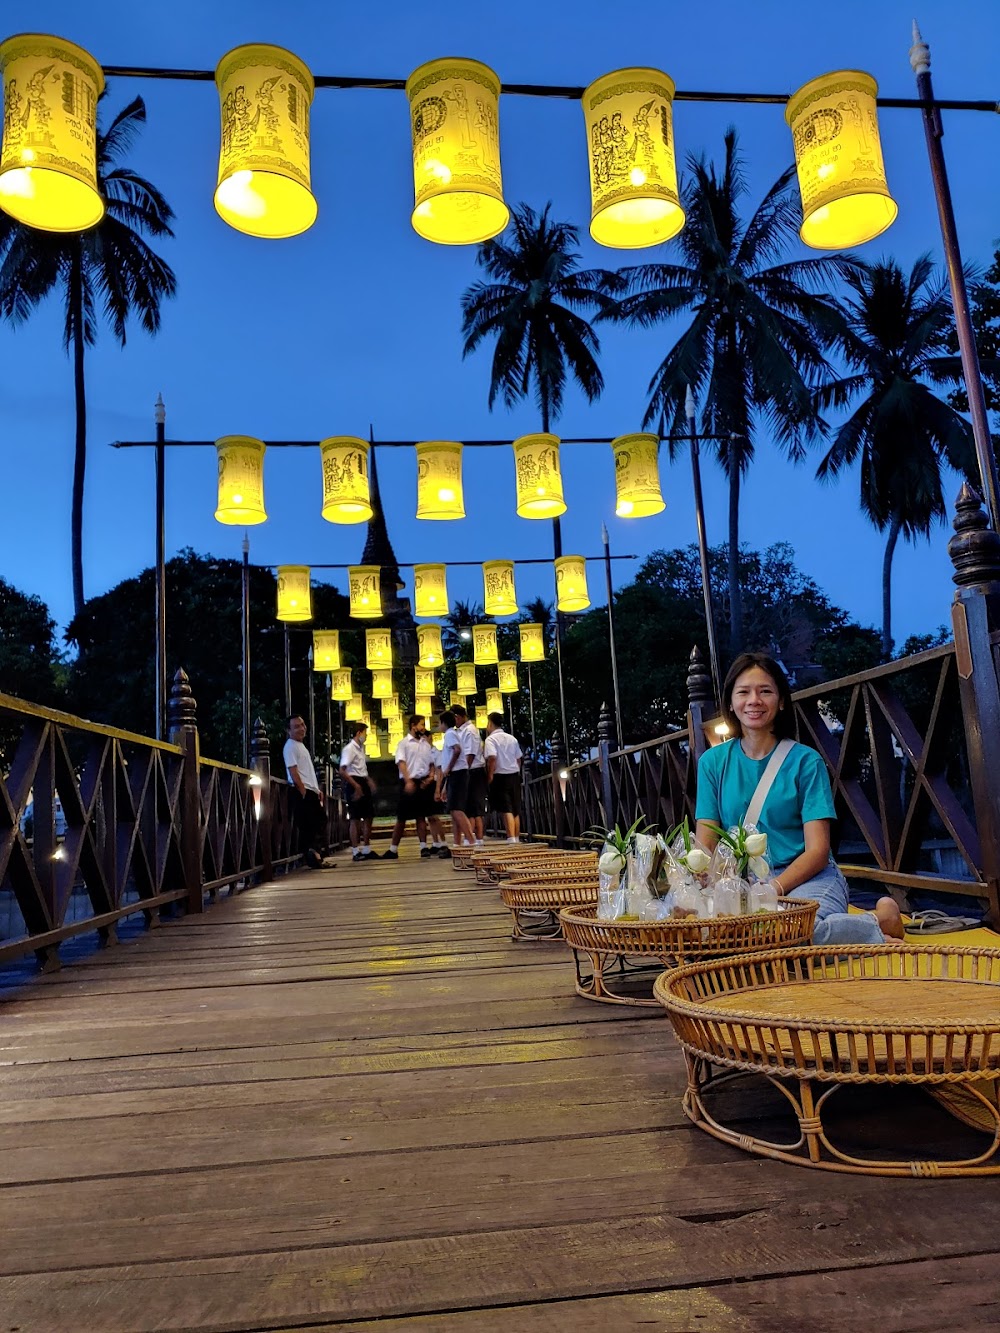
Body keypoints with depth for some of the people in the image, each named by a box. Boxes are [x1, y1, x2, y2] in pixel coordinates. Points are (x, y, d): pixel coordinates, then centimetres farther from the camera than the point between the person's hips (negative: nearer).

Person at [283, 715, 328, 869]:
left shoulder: (301, 746, 21)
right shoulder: (290, 746, -9)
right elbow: (293, 771, -17)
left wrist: (317, 790, 17)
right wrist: (304, 792, -20)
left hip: (311, 791, 9)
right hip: (302, 792, -9)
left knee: (319, 823, 8)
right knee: (307, 826, -9)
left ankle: (315, 855, 11)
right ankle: (312, 855, -9)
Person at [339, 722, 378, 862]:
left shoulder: (360, 748, 15)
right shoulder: (349, 748, -12)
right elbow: (342, 771, -20)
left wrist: (368, 780, 12)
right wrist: (356, 785, -22)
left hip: (363, 784, 9)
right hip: (354, 784, -9)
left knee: (368, 816, 10)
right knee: (355, 818, -4)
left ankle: (367, 849, 18)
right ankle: (356, 852, 1)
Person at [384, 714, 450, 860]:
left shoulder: (427, 743, 14)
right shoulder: (404, 743, 2)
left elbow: (432, 762, 16)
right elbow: (401, 763, -8)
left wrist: (431, 777, -2)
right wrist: (408, 781, -19)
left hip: (424, 782, 3)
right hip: (409, 783, -3)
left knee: (424, 816, 0)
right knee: (401, 818, 3)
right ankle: (393, 849, 12)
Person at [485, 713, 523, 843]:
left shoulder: (491, 739, -6)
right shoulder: (512, 738, 13)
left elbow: (492, 758, -20)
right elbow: (519, 758, 14)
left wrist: (490, 775, -12)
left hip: (500, 776, -6)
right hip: (514, 775, 6)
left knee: (506, 810, -8)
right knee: (515, 810, 11)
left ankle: (511, 838, -17)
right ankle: (517, 839, 15)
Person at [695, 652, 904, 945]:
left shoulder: (804, 761, 0)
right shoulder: (712, 762, 8)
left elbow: (817, 850, -5)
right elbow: (705, 846, 3)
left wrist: (773, 889, -22)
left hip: (808, 878, -3)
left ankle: (878, 922, -5)